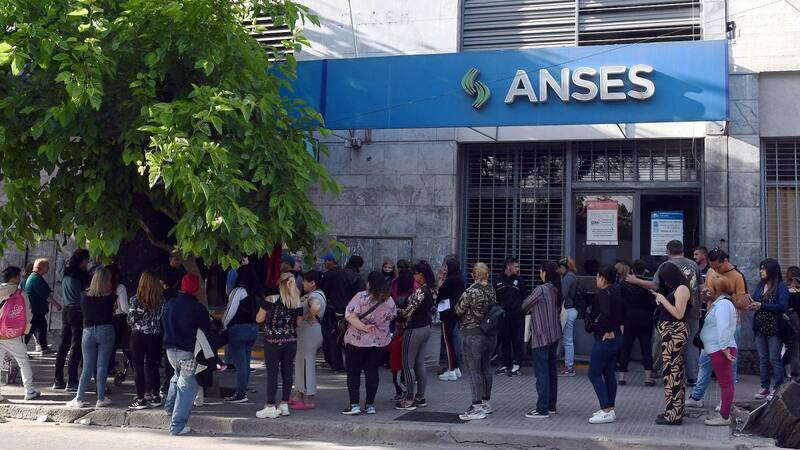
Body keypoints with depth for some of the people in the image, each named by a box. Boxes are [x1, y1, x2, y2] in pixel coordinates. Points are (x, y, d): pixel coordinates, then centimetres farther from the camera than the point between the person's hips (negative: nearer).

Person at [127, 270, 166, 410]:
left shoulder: (135, 300, -13)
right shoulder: (161, 300, -5)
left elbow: (130, 320, -8)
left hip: (138, 336, -3)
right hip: (155, 337, 3)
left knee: (138, 368, 5)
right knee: (152, 366, 15)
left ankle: (141, 399, 6)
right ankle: (155, 397, 20)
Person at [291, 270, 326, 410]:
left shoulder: (314, 296, -19)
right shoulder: (318, 294, 13)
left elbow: (315, 307, -42)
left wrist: (309, 317, -26)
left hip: (309, 332, -11)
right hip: (306, 333, 11)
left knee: (307, 364, -3)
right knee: (300, 363, 20)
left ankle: (309, 400, 3)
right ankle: (300, 395, 30)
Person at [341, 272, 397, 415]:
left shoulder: (361, 297, -15)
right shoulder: (390, 301, -3)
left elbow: (349, 316, -23)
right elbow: (392, 317, 10)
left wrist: (363, 327, -20)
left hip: (356, 341, -4)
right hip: (380, 341, 4)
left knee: (353, 372, 5)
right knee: (372, 371, 10)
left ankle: (354, 405, 2)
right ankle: (370, 405, 11)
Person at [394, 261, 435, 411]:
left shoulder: (419, 292, -20)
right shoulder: (429, 291, 8)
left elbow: (407, 313, -19)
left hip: (414, 330, -9)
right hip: (425, 328, 9)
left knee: (408, 365, -1)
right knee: (420, 364, 14)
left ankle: (409, 400, 2)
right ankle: (420, 397, 19)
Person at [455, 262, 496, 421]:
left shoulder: (470, 292, -17)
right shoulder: (491, 289, 4)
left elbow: (458, 310, -10)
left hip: (473, 334, -8)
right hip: (490, 334, 8)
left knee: (473, 369, -5)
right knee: (485, 367, 17)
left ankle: (477, 408, -6)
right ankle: (486, 403, 26)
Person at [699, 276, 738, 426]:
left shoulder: (723, 304, -16)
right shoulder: (720, 303, 17)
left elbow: (724, 328, -23)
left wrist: (724, 347, -25)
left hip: (720, 350, -11)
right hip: (717, 349, 11)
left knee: (725, 383, -5)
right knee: (725, 383, 15)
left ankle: (725, 417, -2)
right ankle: (724, 413, 21)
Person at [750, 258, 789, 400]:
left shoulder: (781, 286, -8)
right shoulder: (760, 286, 13)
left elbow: (782, 306, -17)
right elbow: (754, 301, 15)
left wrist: (761, 306, -19)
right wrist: (752, 305, -9)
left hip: (774, 329, -7)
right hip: (760, 328, 7)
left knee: (775, 359, -3)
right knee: (763, 359, 10)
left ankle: (777, 388, 3)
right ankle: (765, 388, 16)